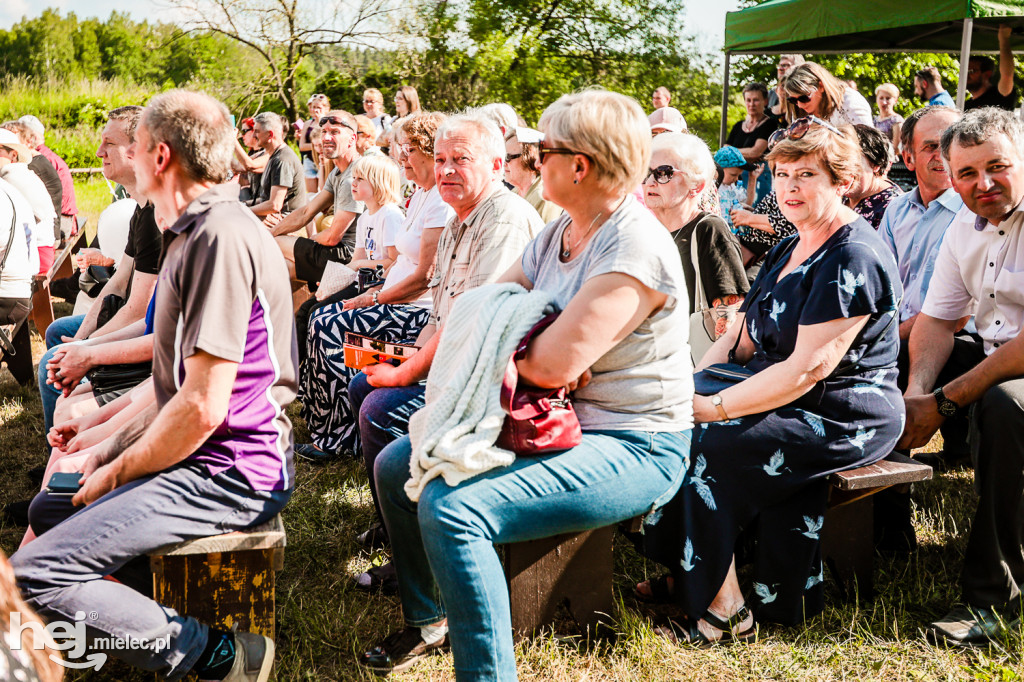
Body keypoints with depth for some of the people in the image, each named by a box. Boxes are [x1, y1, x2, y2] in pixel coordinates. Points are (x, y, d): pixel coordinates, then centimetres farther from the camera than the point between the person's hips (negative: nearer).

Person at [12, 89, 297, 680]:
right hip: (207, 458, 11)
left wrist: (118, 472, -9)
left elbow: (203, 406, -23)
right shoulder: (196, 230, 16)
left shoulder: (220, 236, -20)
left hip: (231, 471, -11)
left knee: (34, 576, -18)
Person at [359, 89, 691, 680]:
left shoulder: (634, 248, -22)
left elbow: (553, 365, -28)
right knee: (397, 465, 9)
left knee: (451, 508, -28)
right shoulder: (560, 234, 8)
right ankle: (428, 620, 25)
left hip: (630, 448, -10)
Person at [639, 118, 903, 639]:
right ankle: (687, 577, -2)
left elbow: (808, 368, -23)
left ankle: (722, 610, -12)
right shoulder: (788, 251, 16)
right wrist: (690, 385, -4)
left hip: (846, 419, -9)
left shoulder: (853, 259, -16)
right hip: (783, 398, 9)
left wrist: (714, 407, -23)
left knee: (704, 445, -24)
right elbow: (741, 337, 14)